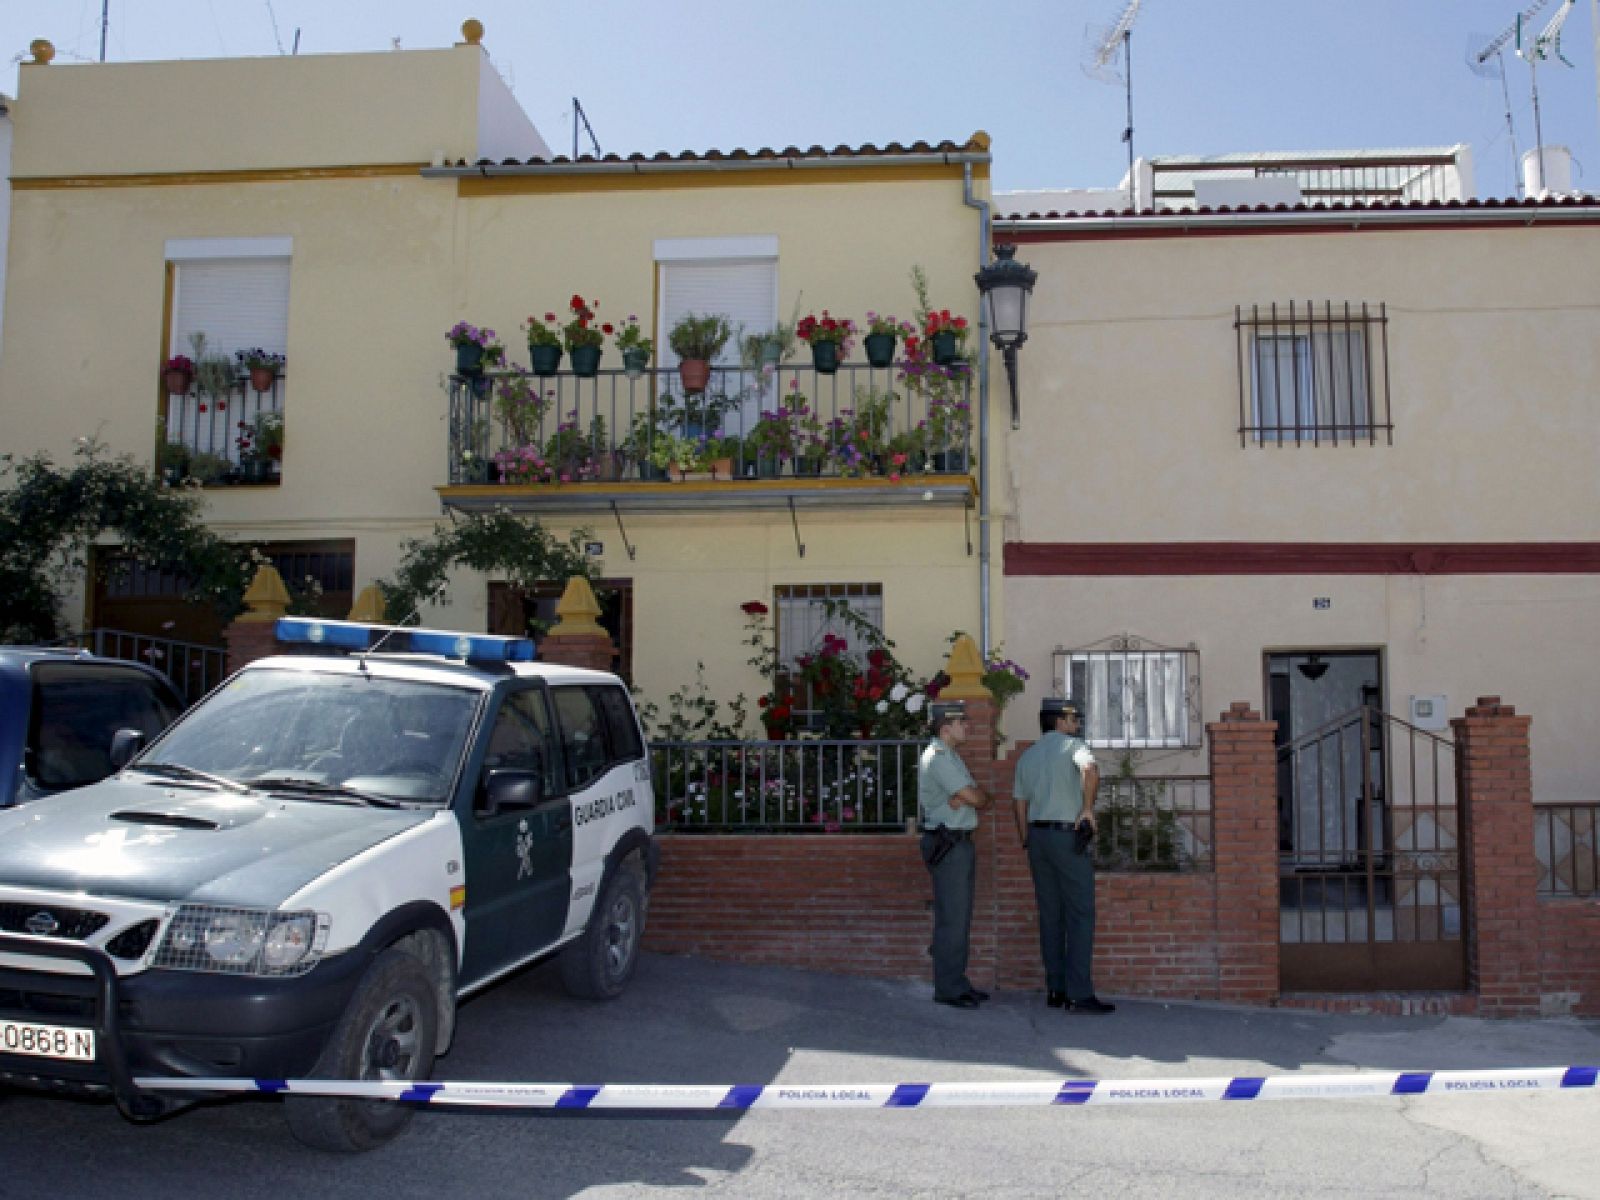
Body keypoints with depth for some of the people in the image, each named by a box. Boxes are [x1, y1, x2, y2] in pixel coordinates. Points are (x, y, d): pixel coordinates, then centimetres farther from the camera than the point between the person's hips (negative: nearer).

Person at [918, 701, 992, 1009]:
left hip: (960, 843, 10)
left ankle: (957, 983, 19)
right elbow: (976, 798, -17)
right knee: (951, 918, -7)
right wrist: (980, 796, 3)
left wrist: (964, 798, -10)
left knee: (959, 917, 13)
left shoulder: (950, 757, 19)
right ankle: (948, 988, -2)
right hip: (947, 844, -10)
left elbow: (977, 798, 10)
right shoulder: (938, 757, -13)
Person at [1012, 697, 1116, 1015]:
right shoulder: (1073, 745, -4)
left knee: (1050, 915, 10)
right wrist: (1088, 808, -17)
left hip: (1037, 834, 7)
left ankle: (1055, 989, 12)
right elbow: (1090, 770, -26)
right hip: (1069, 835, -7)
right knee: (1080, 914, -5)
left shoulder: (1027, 756, 16)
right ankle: (1079, 994, -8)